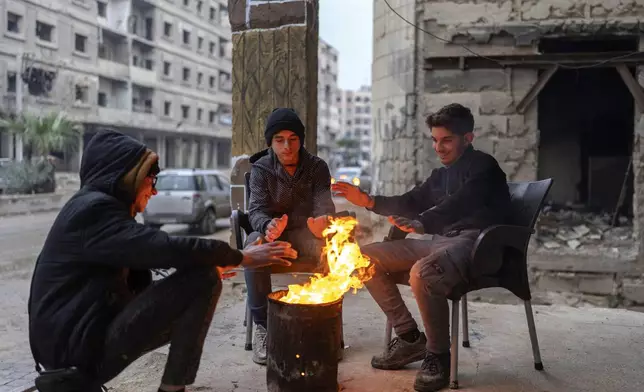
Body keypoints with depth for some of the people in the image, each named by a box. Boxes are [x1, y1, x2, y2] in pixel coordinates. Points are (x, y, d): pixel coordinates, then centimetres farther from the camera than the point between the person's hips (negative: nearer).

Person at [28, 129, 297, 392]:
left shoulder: (98, 206, 17)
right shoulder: (94, 209, -15)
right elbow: (166, 248, -24)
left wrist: (212, 262, 9)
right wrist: (240, 257, -14)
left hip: (80, 337, 10)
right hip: (81, 346, -10)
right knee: (204, 278, -17)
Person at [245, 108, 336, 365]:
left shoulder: (317, 167, 0)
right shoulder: (261, 169, -1)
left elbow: (324, 205, -12)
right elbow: (257, 210, -13)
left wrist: (323, 222, -40)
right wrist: (267, 226, -40)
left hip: (305, 234, 1)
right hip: (272, 235, 0)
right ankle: (262, 325, -21)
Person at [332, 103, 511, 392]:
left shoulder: (483, 166, -6)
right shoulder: (442, 174, 22)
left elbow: (458, 204, -25)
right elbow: (411, 202, 22)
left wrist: (421, 224, -43)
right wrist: (368, 201, 5)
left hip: (474, 242, -9)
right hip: (441, 240, 9)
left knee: (422, 272, -39)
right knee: (366, 257, 0)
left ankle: (438, 356, -16)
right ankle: (409, 337, 1)